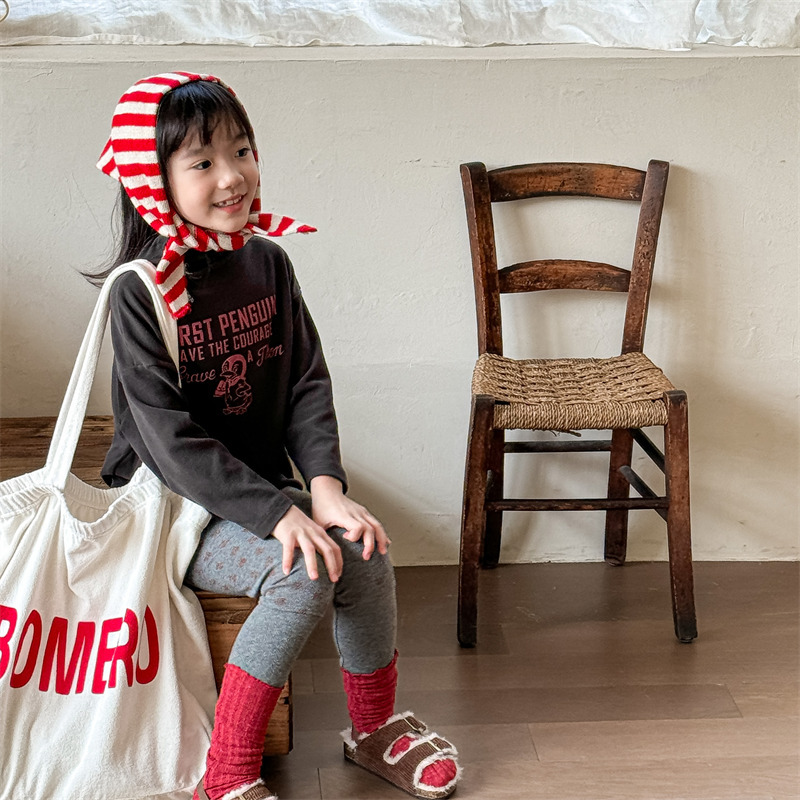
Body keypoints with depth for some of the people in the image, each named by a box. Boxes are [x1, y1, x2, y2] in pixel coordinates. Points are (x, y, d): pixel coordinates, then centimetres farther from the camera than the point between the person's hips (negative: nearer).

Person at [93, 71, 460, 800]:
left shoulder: (267, 262, 2)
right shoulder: (142, 292, -17)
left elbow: (308, 383, 2)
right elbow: (170, 438, -21)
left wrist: (324, 484, -14)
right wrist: (277, 512, -26)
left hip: (266, 486, 6)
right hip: (175, 503, -5)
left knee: (366, 552, -15)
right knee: (304, 574, -27)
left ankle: (376, 730, 10)